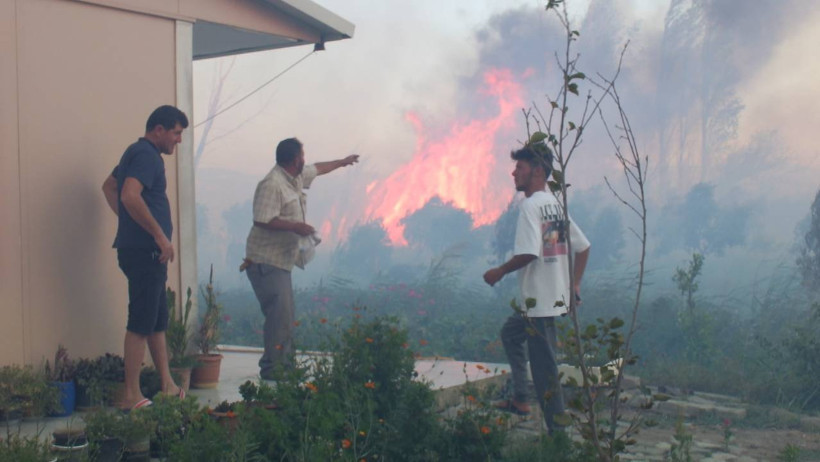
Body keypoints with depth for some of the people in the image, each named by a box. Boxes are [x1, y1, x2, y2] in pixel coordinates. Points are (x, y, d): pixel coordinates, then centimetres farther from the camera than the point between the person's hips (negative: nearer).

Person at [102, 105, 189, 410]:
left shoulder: (138, 153, 19)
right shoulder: (146, 155, -13)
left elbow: (109, 186, 29)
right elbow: (130, 196, -27)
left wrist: (128, 222, 20)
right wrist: (160, 235, -22)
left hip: (144, 250, 11)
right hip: (145, 250, -11)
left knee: (158, 321, 14)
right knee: (141, 324, -7)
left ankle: (167, 386, 22)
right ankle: (132, 397, -2)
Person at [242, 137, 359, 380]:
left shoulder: (297, 177, 13)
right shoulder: (272, 184, -18)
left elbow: (318, 169, 34)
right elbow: (262, 220, -26)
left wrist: (342, 162, 46)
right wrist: (295, 226, -21)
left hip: (282, 260, 10)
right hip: (267, 261, -10)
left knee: (285, 316, 11)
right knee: (279, 315, -13)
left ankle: (284, 365, 18)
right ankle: (273, 368, -7)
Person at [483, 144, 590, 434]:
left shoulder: (531, 205, -15)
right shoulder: (556, 205, 12)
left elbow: (529, 252, -26)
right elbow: (583, 247, 15)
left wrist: (499, 272, -11)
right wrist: (575, 285, 19)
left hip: (539, 302, -10)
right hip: (556, 298, 10)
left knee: (544, 370, -3)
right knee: (510, 333, 28)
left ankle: (559, 433, 3)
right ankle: (520, 400, 29)